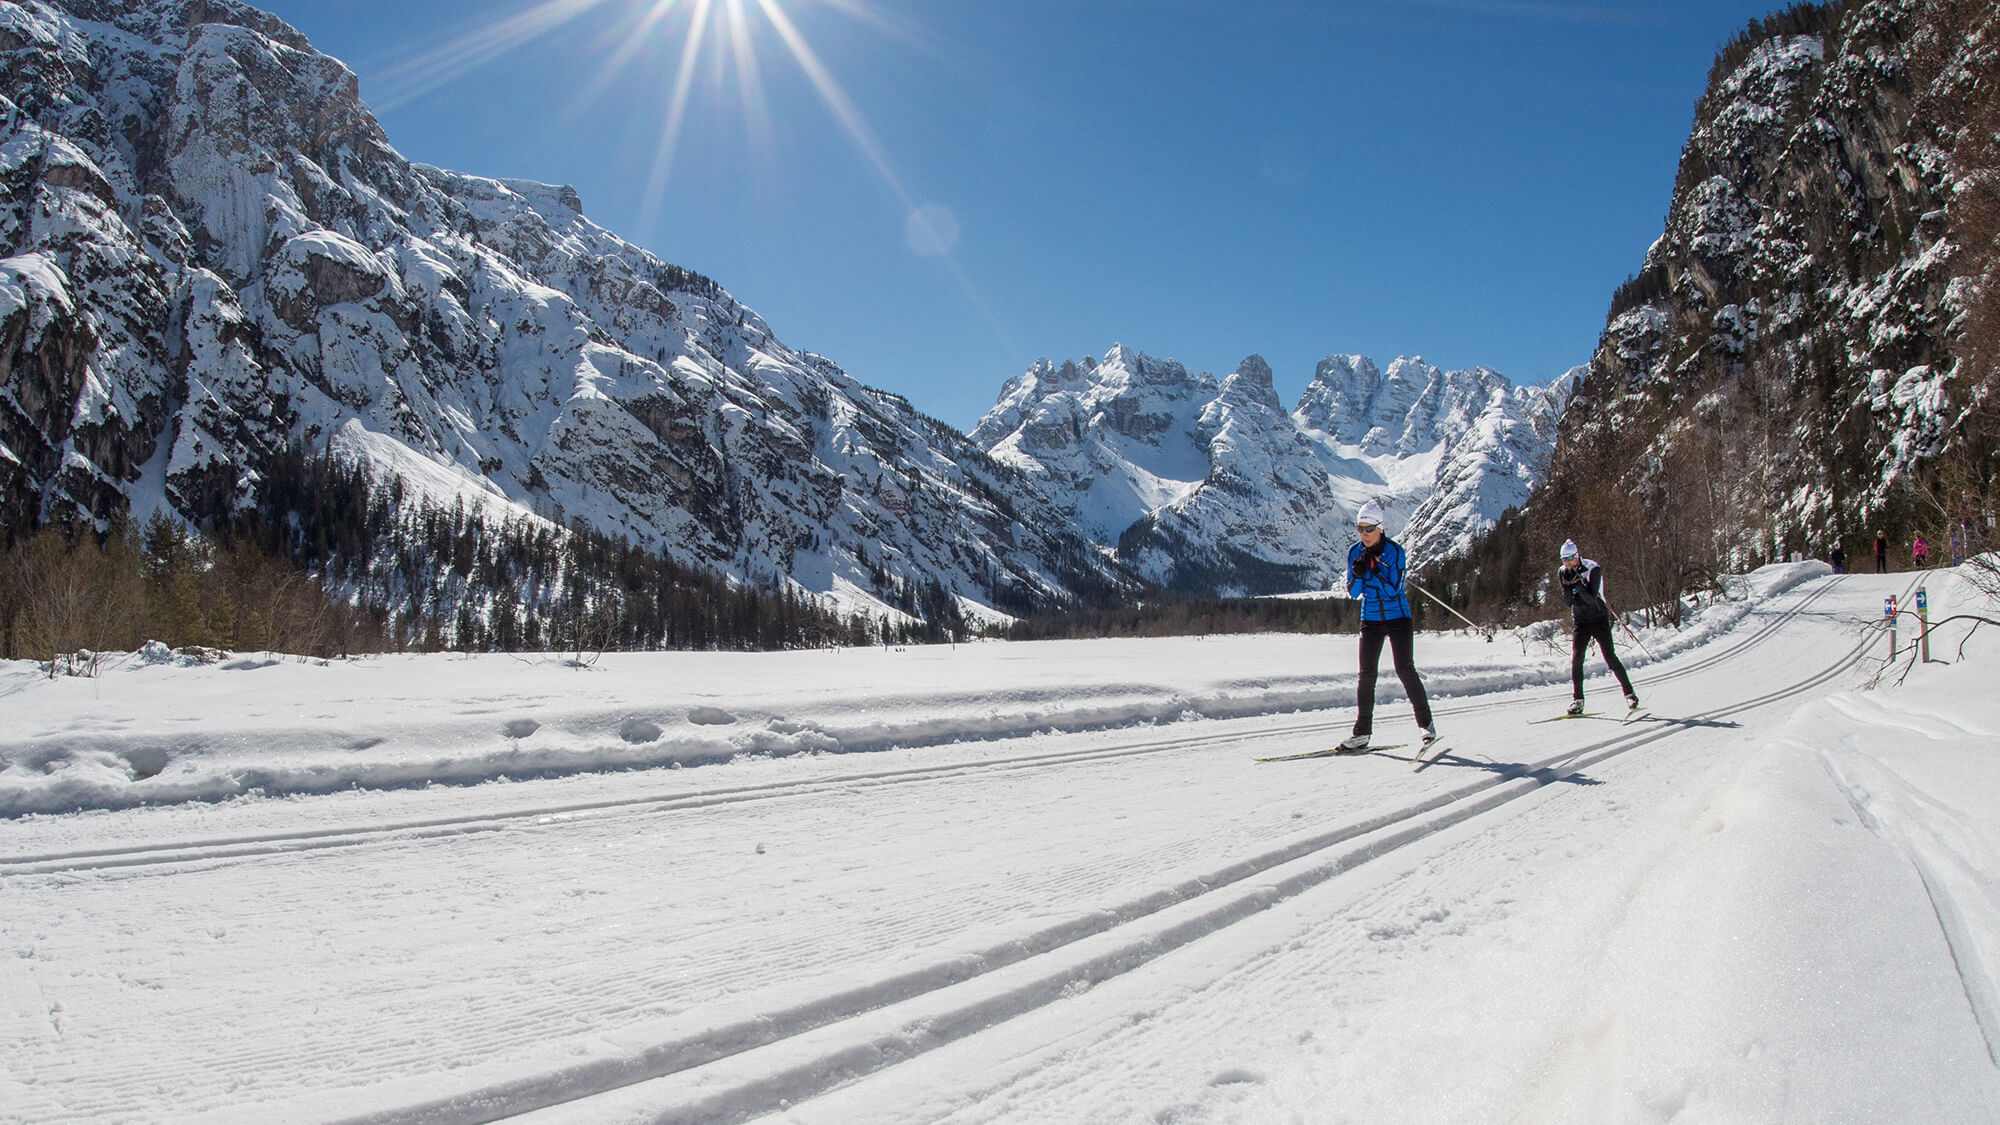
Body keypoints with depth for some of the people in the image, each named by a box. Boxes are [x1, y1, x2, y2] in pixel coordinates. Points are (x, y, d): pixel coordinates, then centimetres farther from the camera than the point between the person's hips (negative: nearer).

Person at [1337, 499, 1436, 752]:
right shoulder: (1355, 552, -2)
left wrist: (1373, 570, -27)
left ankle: (1426, 723, 6)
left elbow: (1393, 590, -17)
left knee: (1405, 669, -10)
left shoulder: (1394, 550, -13)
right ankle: (1362, 733, 0)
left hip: (1397, 618, -3)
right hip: (1370, 620, 3)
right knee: (1366, 674, -3)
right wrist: (1358, 574, -22)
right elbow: (1353, 593, -3)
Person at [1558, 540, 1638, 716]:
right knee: (1576, 658, -8)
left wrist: (1579, 584, -33)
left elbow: (1591, 599, -21)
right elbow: (1567, 601, -5)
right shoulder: (1563, 573, -1)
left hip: (1599, 620, -4)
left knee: (1610, 657, -6)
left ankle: (1629, 693, 9)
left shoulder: (1593, 569, -16)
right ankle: (1578, 700, -4)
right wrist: (1569, 585, -22)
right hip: (1581, 622, 4)